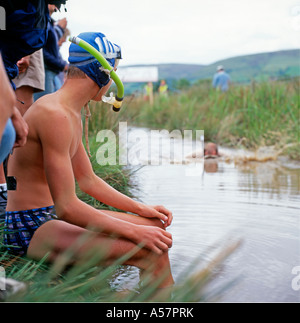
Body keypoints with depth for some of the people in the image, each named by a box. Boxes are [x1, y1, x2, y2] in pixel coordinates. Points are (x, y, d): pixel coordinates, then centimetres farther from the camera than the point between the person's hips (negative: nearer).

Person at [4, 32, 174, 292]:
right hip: (30, 228, -10)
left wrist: (142, 209, 11)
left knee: (156, 226, 10)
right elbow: (67, 206, -26)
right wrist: (134, 231, -20)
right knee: (150, 250, -23)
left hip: (55, 217, 10)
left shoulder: (73, 115, 11)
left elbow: (88, 180, 19)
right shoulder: (55, 114, -22)